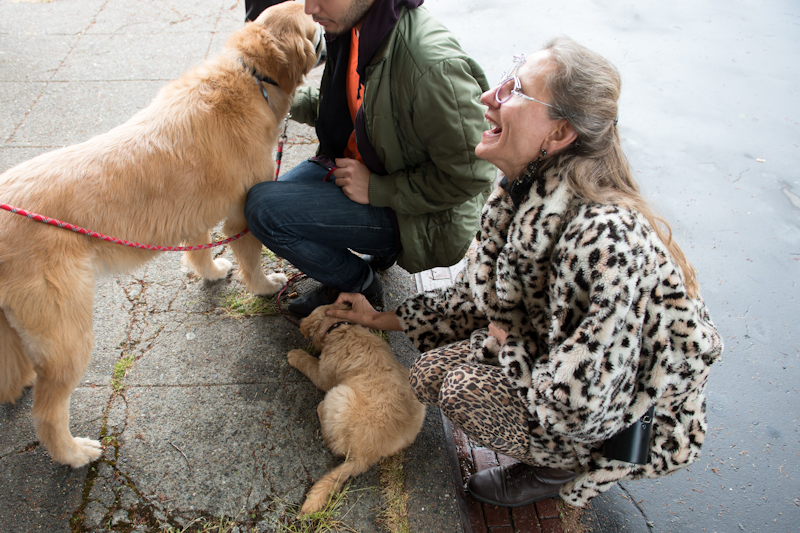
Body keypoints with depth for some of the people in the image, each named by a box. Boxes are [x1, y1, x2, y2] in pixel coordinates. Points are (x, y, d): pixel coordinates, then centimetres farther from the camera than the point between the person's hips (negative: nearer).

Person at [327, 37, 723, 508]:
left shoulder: (606, 238, -38)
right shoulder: (524, 196, -10)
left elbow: (573, 408, -34)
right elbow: (477, 296, 6)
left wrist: (504, 345, -17)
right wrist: (383, 319, 11)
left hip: (635, 422, -7)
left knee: (466, 390, -21)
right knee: (430, 374, -1)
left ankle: (562, 469, 9)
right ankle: (560, 458, 18)